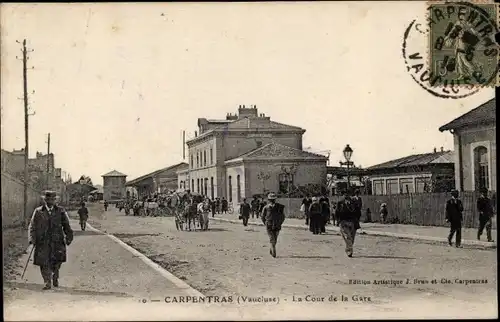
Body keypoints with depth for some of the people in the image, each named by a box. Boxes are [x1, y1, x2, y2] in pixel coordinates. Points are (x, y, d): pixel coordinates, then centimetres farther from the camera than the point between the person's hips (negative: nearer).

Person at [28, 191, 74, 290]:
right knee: (44, 263, -4)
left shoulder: (61, 211, 9)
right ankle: (47, 282, 6)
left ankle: (55, 278, 23)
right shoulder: (38, 212, 7)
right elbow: (32, 226, 6)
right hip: (42, 242, 0)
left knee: (57, 261, -4)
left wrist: (68, 237, 8)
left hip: (57, 241, 0)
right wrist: (32, 238, -5)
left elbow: (67, 226, 14)